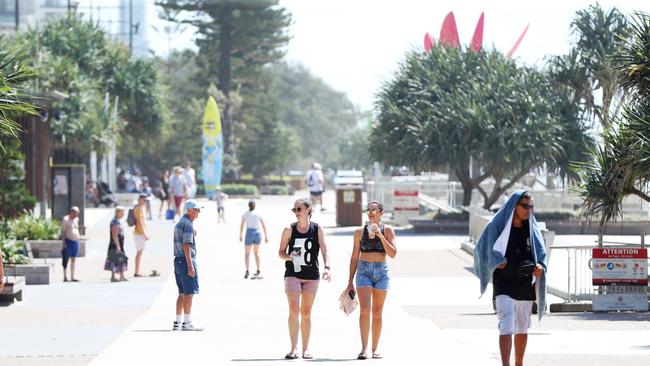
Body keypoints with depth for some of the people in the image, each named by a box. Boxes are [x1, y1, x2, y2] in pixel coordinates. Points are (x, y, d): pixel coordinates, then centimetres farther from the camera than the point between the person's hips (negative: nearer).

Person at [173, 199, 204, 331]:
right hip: (187, 261, -10)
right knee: (189, 293, -6)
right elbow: (186, 246, -19)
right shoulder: (188, 224, -13)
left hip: (178, 261, 10)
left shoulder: (179, 223, 17)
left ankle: (178, 322, 12)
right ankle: (186, 323, -7)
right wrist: (190, 266, -21)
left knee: (182, 293, 12)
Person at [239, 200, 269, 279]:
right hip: (257, 233, 2)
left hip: (249, 233, -2)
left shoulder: (245, 214, 2)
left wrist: (241, 235, 16)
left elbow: (241, 226, 4)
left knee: (247, 253, 4)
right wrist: (266, 236, 10)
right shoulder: (258, 214, 6)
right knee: (256, 253, 17)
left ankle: (247, 271, -13)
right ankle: (258, 272, 17)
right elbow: (264, 226, 4)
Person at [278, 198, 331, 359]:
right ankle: (293, 348, -13)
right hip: (293, 274, -1)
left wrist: (327, 268, -22)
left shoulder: (317, 229, -1)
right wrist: (289, 256, -17)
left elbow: (324, 250, -7)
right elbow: (281, 252, 5)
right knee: (294, 310, -14)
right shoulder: (289, 229, 0)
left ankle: (305, 349, 14)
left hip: (311, 275, 1)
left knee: (306, 313, 7)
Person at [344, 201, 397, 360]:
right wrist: (350, 282, 7)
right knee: (365, 310, -15)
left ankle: (375, 349, 12)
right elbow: (354, 258, 9)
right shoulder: (359, 232, 5)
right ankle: (364, 348, -17)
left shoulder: (388, 231, 3)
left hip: (381, 272, 1)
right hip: (364, 271, 0)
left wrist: (380, 236, -16)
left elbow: (393, 254, -7)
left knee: (377, 313, 5)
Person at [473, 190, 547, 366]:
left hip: (525, 285, 4)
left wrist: (539, 266, -11)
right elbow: (482, 249, 1)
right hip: (504, 284, -4)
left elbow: (541, 251, 10)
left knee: (522, 328, 14)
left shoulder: (531, 228, 7)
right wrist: (496, 262, -15)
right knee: (506, 327, -16)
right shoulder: (497, 226, -5)